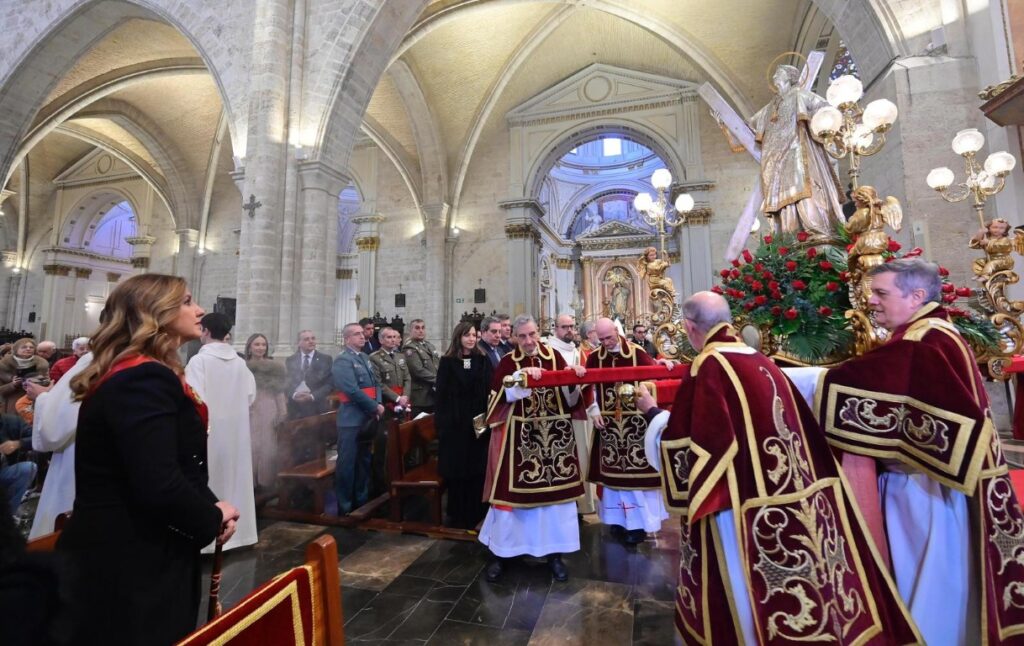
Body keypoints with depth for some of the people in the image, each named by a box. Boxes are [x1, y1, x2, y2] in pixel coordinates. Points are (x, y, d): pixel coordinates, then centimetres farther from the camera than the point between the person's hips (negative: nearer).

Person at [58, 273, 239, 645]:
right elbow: (159, 486, -32)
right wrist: (212, 520, -14)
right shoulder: (144, 379, -24)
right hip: (129, 565, -10)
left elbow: (177, 467, 9)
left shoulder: (132, 375, 10)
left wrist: (211, 509, -5)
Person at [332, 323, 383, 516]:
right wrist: (374, 407, -14)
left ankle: (362, 501, 31)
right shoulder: (343, 359, -12)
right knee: (347, 463, 2)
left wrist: (379, 403, -3)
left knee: (364, 462, 17)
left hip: (368, 418, 8)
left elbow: (375, 383, 14)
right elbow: (352, 391, -21)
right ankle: (344, 507, 15)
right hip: (351, 420, -8)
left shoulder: (364, 357, 14)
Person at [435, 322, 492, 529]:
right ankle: (458, 516, 22)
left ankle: (476, 514, 21)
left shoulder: (483, 361, 6)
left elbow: (490, 391, 1)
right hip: (454, 424, -1)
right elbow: (441, 394, -1)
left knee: (478, 469, 5)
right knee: (457, 469, 6)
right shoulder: (447, 362, 1)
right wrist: (441, 422, -7)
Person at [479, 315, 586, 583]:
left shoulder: (554, 357, 3)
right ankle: (499, 553, 27)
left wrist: (574, 377, -16)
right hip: (519, 437, -2)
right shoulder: (508, 362, -3)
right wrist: (522, 377, -30)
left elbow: (571, 397, 3)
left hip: (554, 435, 2)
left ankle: (554, 552, 29)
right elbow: (499, 393, -18)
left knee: (555, 489, 10)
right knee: (514, 489, 7)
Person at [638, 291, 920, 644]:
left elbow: (684, 442, -20)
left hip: (738, 510, -8)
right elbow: (803, 434, 13)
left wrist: (653, 412, -6)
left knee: (742, 597, 11)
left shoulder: (706, 368, -18)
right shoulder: (763, 363, 5)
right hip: (785, 507, 8)